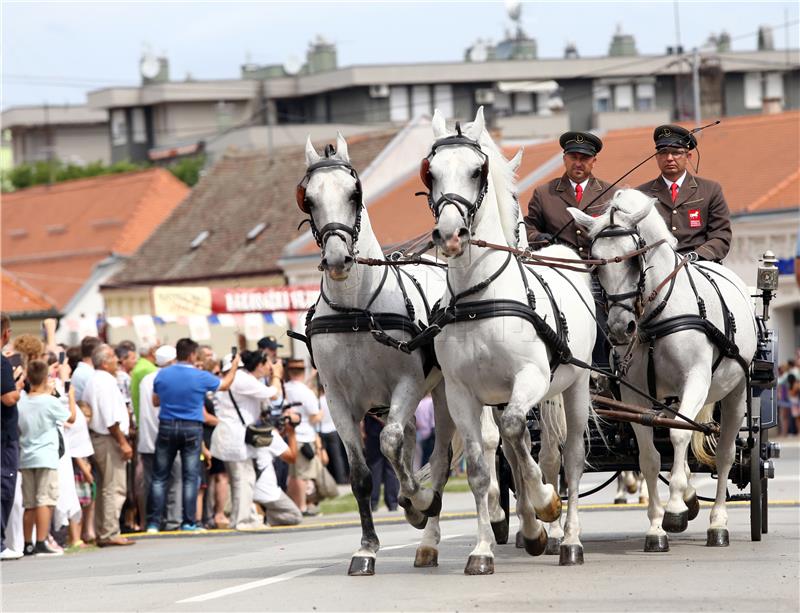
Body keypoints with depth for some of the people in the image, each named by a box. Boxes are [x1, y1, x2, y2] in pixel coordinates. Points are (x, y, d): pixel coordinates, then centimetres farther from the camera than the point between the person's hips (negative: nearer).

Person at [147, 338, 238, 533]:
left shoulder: (162, 375, 0)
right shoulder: (201, 377, -6)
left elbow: (155, 401, 13)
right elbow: (225, 384, 12)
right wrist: (235, 365, 28)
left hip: (166, 427, 2)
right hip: (192, 429, -2)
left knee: (159, 477, 6)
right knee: (190, 477, 4)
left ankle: (153, 522, 2)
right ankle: (188, 522, 3)